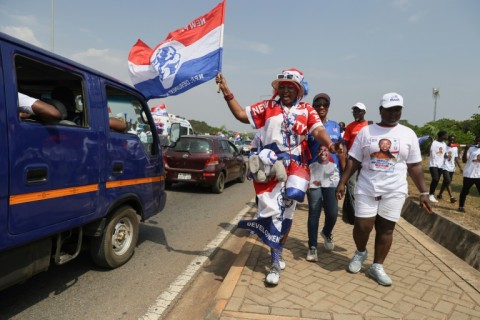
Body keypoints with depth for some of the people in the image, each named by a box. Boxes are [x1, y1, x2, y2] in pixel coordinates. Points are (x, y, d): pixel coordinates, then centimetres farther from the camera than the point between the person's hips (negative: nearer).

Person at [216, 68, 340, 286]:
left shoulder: (307, 110, 6)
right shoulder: (267, 106, 8)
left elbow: (318, 131, -8)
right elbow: (241, 115, 9)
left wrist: (330, 144, -29)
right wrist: (227, 94, 0)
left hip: (294, 169, 2)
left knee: (286, 214, 13)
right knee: (272, 212, -5)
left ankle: (278, 253, 33)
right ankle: (276, 263, 7)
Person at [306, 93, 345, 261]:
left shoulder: (335, 126, 11)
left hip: (332, 174, 3)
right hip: (314, 174, -3)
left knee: (333, 212, 2)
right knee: (314, 212, 2)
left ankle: (326, 233, 35)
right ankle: (312, 247, 16)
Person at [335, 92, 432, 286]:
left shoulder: (408, 134, 4)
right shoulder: (366, 131, 1)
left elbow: (415, 166, 6)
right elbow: (353, 161, 2)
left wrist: (423, 192, 2)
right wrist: (342, 182, -4)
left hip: (394, 191, 1)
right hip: (367, 188, -1)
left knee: (386, 228, 6)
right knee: (362, 226, -2)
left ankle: (377, 267, 21)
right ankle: (360, 253, 29)